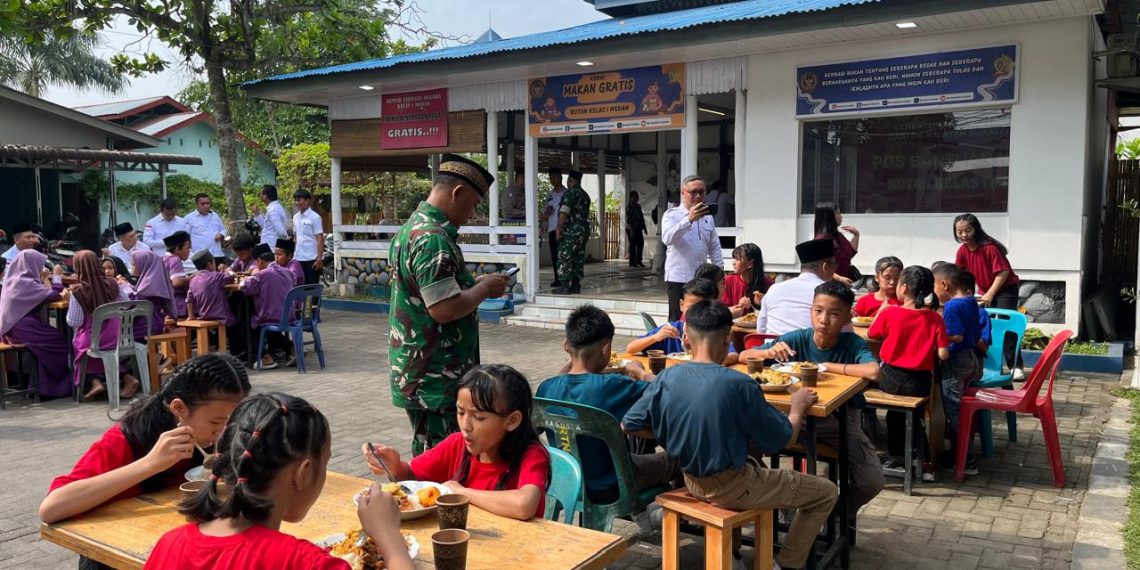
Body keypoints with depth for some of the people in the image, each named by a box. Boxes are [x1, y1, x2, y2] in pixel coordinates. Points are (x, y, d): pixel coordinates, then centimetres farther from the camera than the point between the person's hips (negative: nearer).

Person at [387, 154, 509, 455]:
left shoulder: (412, 227, 13)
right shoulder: (434, 238, -20)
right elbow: (444, 309, -26)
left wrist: (475, 284, 12)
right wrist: (484, 288, -10)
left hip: (414, 371, 10)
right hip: (435, 377, -10)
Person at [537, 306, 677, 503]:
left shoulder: (547, 387, -14)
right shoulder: (611, 386, -29)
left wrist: (569, 365, 8)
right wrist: (640, 372, -3)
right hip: (610, 489, -5)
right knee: (677, 458, 19)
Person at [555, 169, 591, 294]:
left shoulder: (570, 193, -9)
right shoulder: (585, 195, 17)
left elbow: (564, 212, -17)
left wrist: (559, 229, -13)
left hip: (570, 232, -9)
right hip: (584, 230, 9)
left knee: (565, 259, -7)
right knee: (578, 259, 9)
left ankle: (566, 287, -12)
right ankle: (576, 288, 11)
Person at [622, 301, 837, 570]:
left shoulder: (666, 378, -11)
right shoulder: (739, 384, -23)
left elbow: (629, 426, -1)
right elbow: (783, 439, -12)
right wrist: (798, 407, 7)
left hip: (692, 481, 6)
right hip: (732, 488, -6)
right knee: (826, 492, 11)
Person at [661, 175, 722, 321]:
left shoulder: (707, 217, 14)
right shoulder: (672, 215, -4)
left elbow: (714, 247, 17)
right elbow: (667, 239, -24)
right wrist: (689, 219, -32)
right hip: (678, 278, -5)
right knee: (678, 320, -3)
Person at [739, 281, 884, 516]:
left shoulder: (853, 343, -18)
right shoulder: (797, 339, -13)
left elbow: (873, 371, -41)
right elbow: (744, 355, -10)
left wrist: (827, 366, -30)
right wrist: (769, 352, -32)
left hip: (840, 419, -1)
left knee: (872, 482, -16)